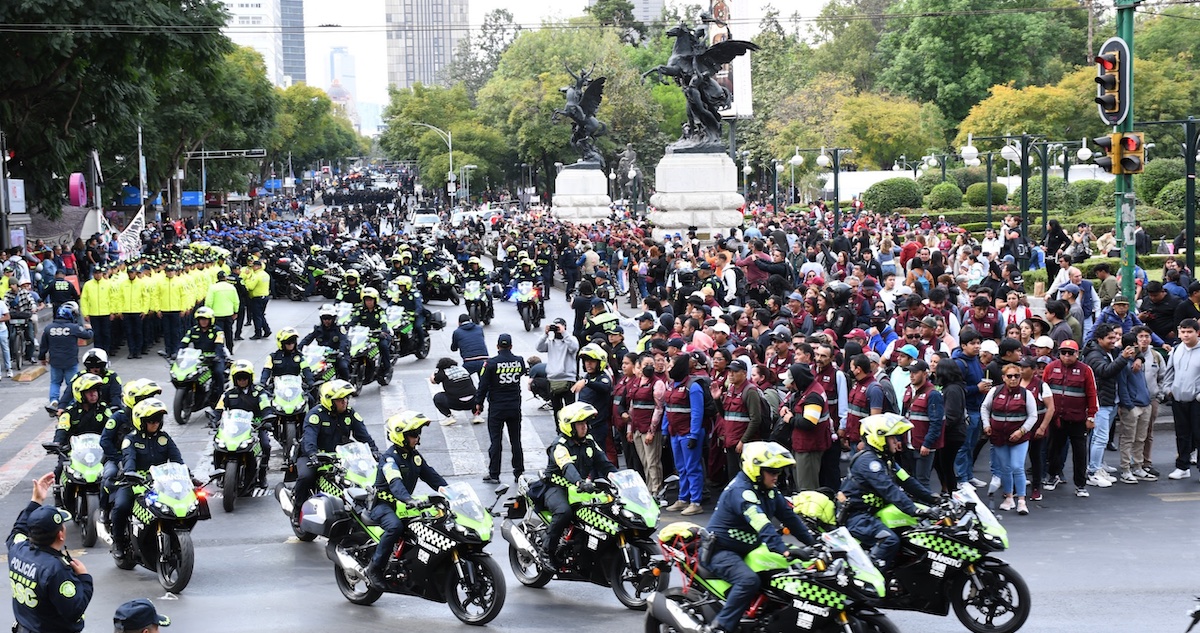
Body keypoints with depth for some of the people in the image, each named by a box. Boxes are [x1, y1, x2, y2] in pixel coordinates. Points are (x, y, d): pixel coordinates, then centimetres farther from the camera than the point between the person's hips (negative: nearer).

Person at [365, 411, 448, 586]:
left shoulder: (415, 456, 11)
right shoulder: (389, 458, -16)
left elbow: (431, 476, 9)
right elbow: (395, 483, -33)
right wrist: (409, 500, -51)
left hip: (404, 504, 8)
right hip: (383, 504, -8)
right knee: (395, 526, -38)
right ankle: (374, 568, -28)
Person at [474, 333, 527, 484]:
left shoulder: (491, 363, -13)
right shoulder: (519, 361, -2)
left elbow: (483, 385, -9)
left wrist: (479, 403, 3)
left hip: (497, 408, -3)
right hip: (515, 407, 3)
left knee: (496, 441, 2)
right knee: (516, 440, 12)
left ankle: (494, 474, 3)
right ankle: (519, 471, 16)